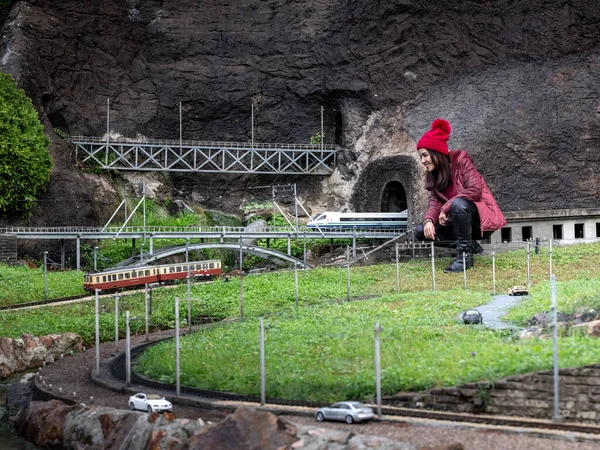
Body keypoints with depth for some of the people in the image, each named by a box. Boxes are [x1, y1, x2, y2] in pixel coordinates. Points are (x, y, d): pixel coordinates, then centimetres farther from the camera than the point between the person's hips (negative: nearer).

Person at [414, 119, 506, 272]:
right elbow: (434, 202, -3)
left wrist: (446, 208, -22)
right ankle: (469, 245, 5)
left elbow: (475, 190, -27)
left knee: (458, 204, -38)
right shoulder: (433, 174, 6)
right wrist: (428, 220, -25)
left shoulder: (461, 160, -15)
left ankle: (465, 254, -22)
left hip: (481, 218, -8)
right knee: (421, 231, -6)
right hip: (460, 220, 8)